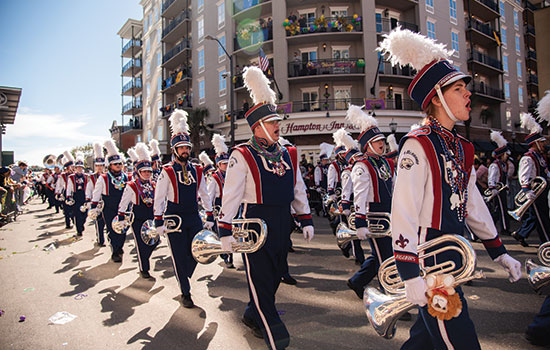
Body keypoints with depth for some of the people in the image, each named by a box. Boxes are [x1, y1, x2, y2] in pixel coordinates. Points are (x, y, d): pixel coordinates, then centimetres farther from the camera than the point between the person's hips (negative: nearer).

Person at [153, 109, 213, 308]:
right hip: (175, 218, -4)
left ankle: (183, 277, 35)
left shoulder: (197, 171, 6)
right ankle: (185, 293, 18)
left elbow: (204, 195, 12)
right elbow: (159, 198, -7)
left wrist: (210, 217, 9)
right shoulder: (167, 172, -6)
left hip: (194, 217, 4)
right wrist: (159, 222, -10)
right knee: (180, 256, 4)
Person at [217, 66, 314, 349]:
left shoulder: (288, 154, 9)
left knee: (274, 275, 17)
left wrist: (306, 220, 13)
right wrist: (225, 231, -13)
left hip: (282, 224, 7)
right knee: (260, 278, 2)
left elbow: (298, 189, 15)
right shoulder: (242, 156, -9)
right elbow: (230, 196, -10)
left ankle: (253, 315, 40)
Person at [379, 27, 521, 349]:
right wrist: (411, 276, -24)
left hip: (454, 251, 9)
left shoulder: (461, 148, 10)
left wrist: (499, 252, 18)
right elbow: (404, 213, -22)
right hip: (427, 255, -8)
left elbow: (473, 202, 17)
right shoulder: (418, 145, -17)